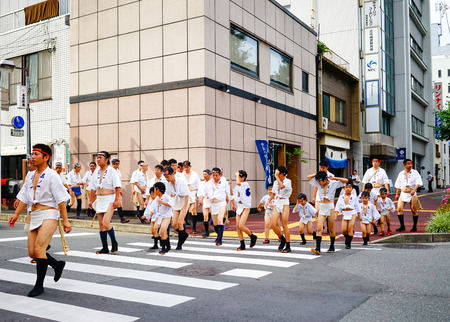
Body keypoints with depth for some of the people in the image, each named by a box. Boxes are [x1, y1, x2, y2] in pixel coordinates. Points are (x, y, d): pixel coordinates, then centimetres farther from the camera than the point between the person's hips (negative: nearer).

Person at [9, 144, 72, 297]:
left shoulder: (52, 175, -8)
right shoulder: (30, 175, 14)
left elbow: (61, 199, -11)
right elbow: (24, 197, 20)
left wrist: (65, 220, -14)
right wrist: (16, 214, 14)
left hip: (48, 215, -7)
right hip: (34, 215, 7)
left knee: (38, 249, -15)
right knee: (32, 252, 6)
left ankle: (39, 285, -1)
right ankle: (57, 264, 31)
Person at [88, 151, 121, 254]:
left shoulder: (111, 171, -7)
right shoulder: (96, 172, 13)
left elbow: (117, 186, -12)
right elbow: (93, 187, 20)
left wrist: (116, 200, -19)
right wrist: (91, 200, 16)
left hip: (109, 200, -7)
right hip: (99, 200, 7)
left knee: (106, 223, -17)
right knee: (101, 224, 7)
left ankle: (114, 242, 4)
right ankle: (104, 248, 14)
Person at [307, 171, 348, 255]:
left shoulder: (333, 183, -3)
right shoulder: (318, 184, 5)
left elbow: (345, 180, -7)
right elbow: (309, 177, 6)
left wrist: (334, 178, -11)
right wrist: (317, 174, 1)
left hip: (330, 207, -2)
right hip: (321, 208, 2)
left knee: (331, 229, 8)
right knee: (319, 228, -10)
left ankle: (332, 247, 24)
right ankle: (317, 249, -15)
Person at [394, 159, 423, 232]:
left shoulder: (415, 173, 2)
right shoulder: (401, 173, 12)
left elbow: (418, 183, -10)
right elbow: (398, 185, 19)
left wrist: (414, 190, -27)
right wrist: (397, 194, 19)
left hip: (412, 194, -3)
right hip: (403, 193, 3)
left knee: (414, 210, 1)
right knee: (399, 208, -10)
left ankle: (414, 227, 14)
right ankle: (402, 226, -3)